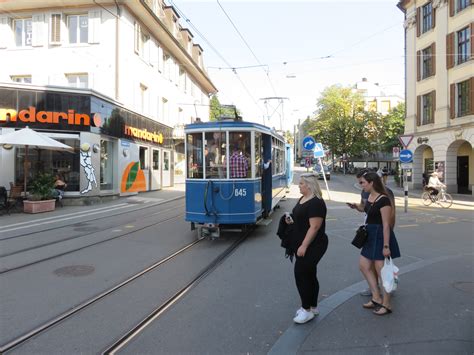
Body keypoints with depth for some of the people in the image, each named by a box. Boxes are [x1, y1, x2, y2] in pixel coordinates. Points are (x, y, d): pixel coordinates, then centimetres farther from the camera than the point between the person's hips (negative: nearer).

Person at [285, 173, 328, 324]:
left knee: (301, 274, -6)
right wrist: (292, 221, 4)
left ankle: (307, 310, 7)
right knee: (309, 274, 15)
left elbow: (314, 227, -24)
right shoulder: (302, 199, 10)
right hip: (303, 245, 10)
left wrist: (304, 246, -24)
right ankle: (313, 307, 28)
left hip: (312, 246, -10)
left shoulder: (316, 203, -20)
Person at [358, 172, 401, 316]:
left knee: (381, 271, 1)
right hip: (371, 235, 9)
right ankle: (376, 298, 23)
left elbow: (386, 225, -21)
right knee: (363, 265, 12)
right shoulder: (369, 197, 7)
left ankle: (386, 304, 17)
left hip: (381, 236, -9)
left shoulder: (383, 200, -19)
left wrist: (386, 246, -21)